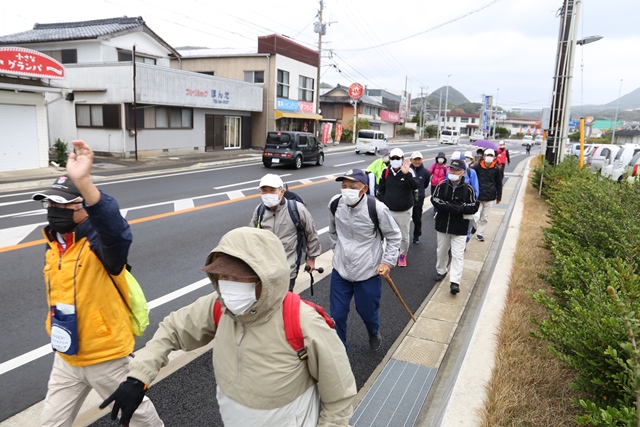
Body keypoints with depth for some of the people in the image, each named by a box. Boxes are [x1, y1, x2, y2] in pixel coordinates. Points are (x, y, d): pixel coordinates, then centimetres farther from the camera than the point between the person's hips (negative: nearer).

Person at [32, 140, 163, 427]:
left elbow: (116, 229, -50)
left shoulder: (102, 241, -23)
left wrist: (83, 181, -62)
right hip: (66, 358, 7)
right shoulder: (54, 244, 0)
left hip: (108, 357, -6)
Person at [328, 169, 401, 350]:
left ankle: (374, 333, 53)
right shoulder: (335, 204, -10)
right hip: (340, 269, 3)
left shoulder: (377, 208, -21)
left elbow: (394, 236, -6)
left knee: (367, 311, 16)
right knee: (337, 314, 8)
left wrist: (388, 261, -12)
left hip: (368, 272, -2)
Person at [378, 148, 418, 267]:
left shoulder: (409, 171, -12)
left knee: (404, 236, 10)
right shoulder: (386, 172, -3)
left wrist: (406, 174, -41)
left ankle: (403, 255, 31)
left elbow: (415, 186, -28)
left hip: (405, 211, -2)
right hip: (389, 210, 2)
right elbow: (381, 190, 8)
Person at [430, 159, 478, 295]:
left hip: (460, 228, -3)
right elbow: (435, 200, -11)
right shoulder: (442, 185, -4)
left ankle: (455, 282, -4)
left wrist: (459, 208, -23)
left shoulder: (468, 189, -8)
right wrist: (453, 207, -21)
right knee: (441, 251, 19)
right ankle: (441, 271, 42)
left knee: (458, 254, -5)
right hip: (442, 225, 3)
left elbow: (474, 207, -9)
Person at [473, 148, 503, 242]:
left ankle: (480, 233, 21)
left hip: (490, 197, 1)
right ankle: (476, 227, 23)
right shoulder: (477, 167, -4)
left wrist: (499, 197, 8)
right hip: (477, 196, -1)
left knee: (485, 217, 8)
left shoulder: (497, 169, -1)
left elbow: (499, 184, 7)